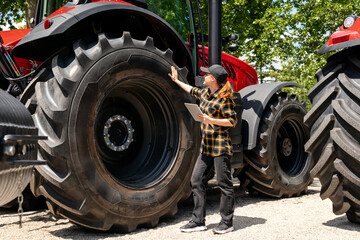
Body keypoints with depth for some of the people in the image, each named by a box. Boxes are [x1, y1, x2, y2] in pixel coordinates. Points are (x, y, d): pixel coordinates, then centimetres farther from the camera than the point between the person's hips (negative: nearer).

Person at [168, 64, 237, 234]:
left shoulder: (224, 98, -11)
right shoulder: (204, 93, 13)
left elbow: (232, 121, -12)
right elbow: (192, 91, 35)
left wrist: (211, 120, -20)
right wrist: (176, 81, 42)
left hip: (220, 145, -9)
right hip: (206, 146, 9)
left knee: (224, 184, 0)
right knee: (196, 180, 7)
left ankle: (227, 222, 11)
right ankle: (198, 221, 15)